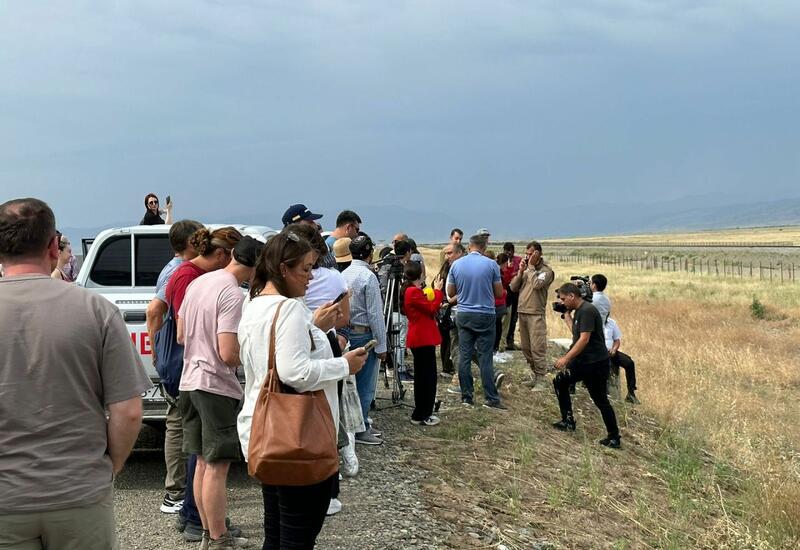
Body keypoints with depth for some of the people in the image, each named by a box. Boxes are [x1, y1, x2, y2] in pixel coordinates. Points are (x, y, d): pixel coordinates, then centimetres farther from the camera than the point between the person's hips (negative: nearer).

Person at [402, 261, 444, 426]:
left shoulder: (410, 291, 13)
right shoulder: (414, 292, -17)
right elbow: (432, 309, -16)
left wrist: (433, 291, 7)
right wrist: (437, 291, -7)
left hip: (420, 338, 11)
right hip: (423, 339, -11)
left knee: (423, 376, 16)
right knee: (427, 377, -5)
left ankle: (421, 414, 23)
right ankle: (421, 415, -1)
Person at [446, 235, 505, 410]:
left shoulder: (456, 265, 1)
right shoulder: (491, 265, -7)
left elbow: (450, 292, 8)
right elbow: (499, 293, -1)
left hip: (463, 315, 3)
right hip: (485, 316, -2)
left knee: (464, 356, 7)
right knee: (485, 358, -1)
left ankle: (466, 397, 10)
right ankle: (491, 398, 1)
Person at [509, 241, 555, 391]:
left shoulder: (546, 270, -6)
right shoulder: (526, 269, 14)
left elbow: (536, 284, -23)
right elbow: (513, 287, 10)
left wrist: (531, 266, -12)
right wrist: (520, 271, -3)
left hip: (536, 314, -7)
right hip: (522, 312, 7)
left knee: (537, 349, -8)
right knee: (526, 348, 13)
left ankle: (540, 380, -3)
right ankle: (534, 376, 24)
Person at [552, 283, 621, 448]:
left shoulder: (587, 311, -19)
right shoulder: (578, 311, 12)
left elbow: (584, 339, -25)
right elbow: (575, 333, 18)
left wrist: (566, 358, -27)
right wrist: (567, 315, 16)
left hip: (596, 363, -10)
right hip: (581, 361, 10)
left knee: (600, 400, -3)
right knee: (560, 381, 10)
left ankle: (614, 438, 9)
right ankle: (568, 421, 17)